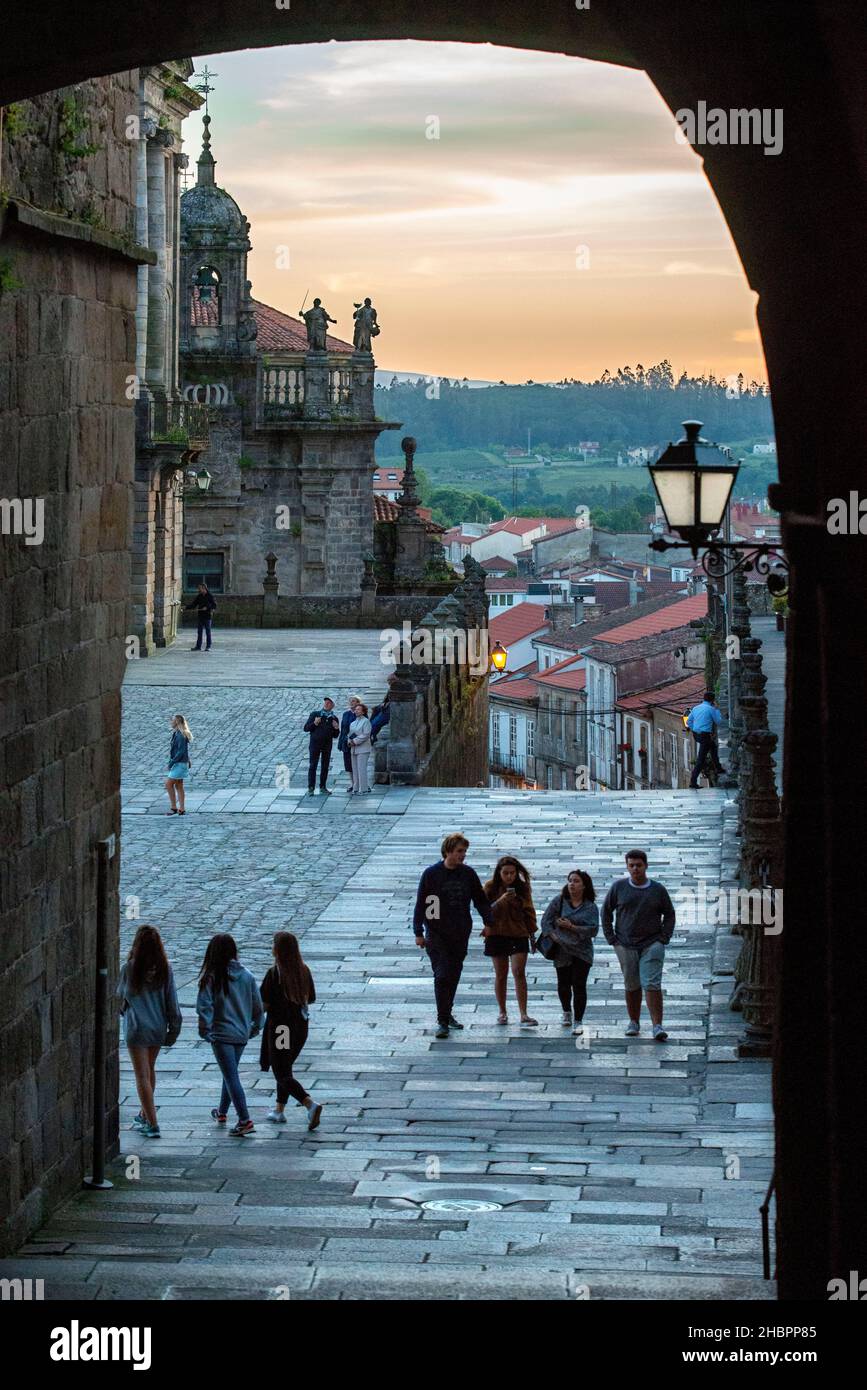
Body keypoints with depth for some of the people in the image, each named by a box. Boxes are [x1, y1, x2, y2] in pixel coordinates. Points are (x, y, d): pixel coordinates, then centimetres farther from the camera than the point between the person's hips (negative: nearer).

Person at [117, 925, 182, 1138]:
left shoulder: (129, 969, -13)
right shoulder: (165, 969, -6)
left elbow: (120, 995, 4)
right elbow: (172, 1001, -2)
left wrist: (123, 1009, 26)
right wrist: (174, 1028, 6)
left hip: (137, 1029, -4)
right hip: (158, 1028, 4)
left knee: (142, 1076, 1)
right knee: (150, 1071, 22)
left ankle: (152, 1124, -4)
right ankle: (145, 1115, 35)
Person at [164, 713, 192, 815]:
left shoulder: (181, 736, -19)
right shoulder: (176, 734, 11)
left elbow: (181, 751, -23)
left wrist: (172, 762, -19)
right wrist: (171, 762, 10)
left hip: (180, 764, -10)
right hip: (178, 764, 10)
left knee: (169, 784, -7)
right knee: (178, 786, 10)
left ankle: (174, 808, -2)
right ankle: (182, 809, 11)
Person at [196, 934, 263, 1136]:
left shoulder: (211, 977, -12)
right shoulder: (246, 976, 0)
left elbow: (205, 1006, -16)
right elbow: (257, 1004, 5)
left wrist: (204, 1029, -6)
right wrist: (255, 1026, 19)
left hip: (221, 1034, -5)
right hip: (242, 1034, 5)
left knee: (231, 1076, -5)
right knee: (230, 1073, 23)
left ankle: (245, 1120, -12)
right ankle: (222, 1112, 39)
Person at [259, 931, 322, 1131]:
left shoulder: (274, 973, -17)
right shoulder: (304, 971, 0)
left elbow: (263, 1002, -17)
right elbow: (311, 999, 8)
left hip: (279, 1026, -6)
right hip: (300, 1025, 6)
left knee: (282, 1075, -2)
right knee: (285, 1068, 24)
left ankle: (310, 1104, -22)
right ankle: (279, 1110, 28)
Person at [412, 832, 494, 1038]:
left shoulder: (468, 874, 3)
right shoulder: (431, 874, -6)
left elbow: (480, 900, 11)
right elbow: (420, 904, -3)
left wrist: (488, 922, -1)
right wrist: (419, 932, -5)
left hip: (461, 934, 4)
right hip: (437, 934, -4)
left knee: (454, 976, 12)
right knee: (442, 976, -10)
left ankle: (447, 1014, 28)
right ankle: (443, 1022, -9)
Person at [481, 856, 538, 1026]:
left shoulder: (522, 887, 1)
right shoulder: (491, 887, -3)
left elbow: (529, 912, 8)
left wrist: (532, 935, 8)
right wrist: (500, 901, -24)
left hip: (518, 935, 0)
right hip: (496, 935, 0)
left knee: (519, 973, -10)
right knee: (501, 974, 6)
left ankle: (523, 1015, -14)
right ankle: (502, 1012, 18)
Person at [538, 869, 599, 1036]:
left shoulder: (591, 907, -1)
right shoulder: (559, 901, 1)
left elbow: (593, 929, -9)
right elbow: (545, 920, 1)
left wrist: (571, 927, -16)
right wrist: (553, 936, -12)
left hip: (582, 952, -2)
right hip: (562, 950, 2)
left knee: (579, 985, -10)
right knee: (563, 983, 12)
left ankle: (578, 1021, -6)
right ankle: (566, 1012, 39)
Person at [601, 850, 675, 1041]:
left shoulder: (658, 889, 1)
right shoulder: (618, 887, 1)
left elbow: (669, 915, 11)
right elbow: (606, 912, 9)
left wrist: (664, 939, 1)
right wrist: (611, 938, 3)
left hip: (652, 945, -1)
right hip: (626, 946, 1)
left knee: (652, 985, -11)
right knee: (631, 986, 8)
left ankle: (657, 1026, -15)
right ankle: (634, 1022, 23)